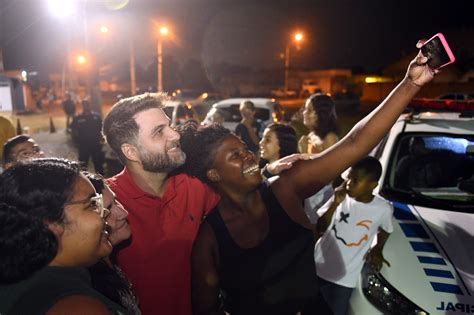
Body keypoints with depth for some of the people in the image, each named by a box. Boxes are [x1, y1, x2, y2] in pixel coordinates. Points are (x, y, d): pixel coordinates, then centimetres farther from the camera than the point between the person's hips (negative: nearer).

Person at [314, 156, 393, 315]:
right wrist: (335, 203, -19)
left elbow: (385, 230, 13)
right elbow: (319, 228, -10)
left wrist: (377, 250, 3)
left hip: (346, 277, -1)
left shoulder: (384, 209, -10)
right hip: (319, 268, 1)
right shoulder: (341, 196, -9)